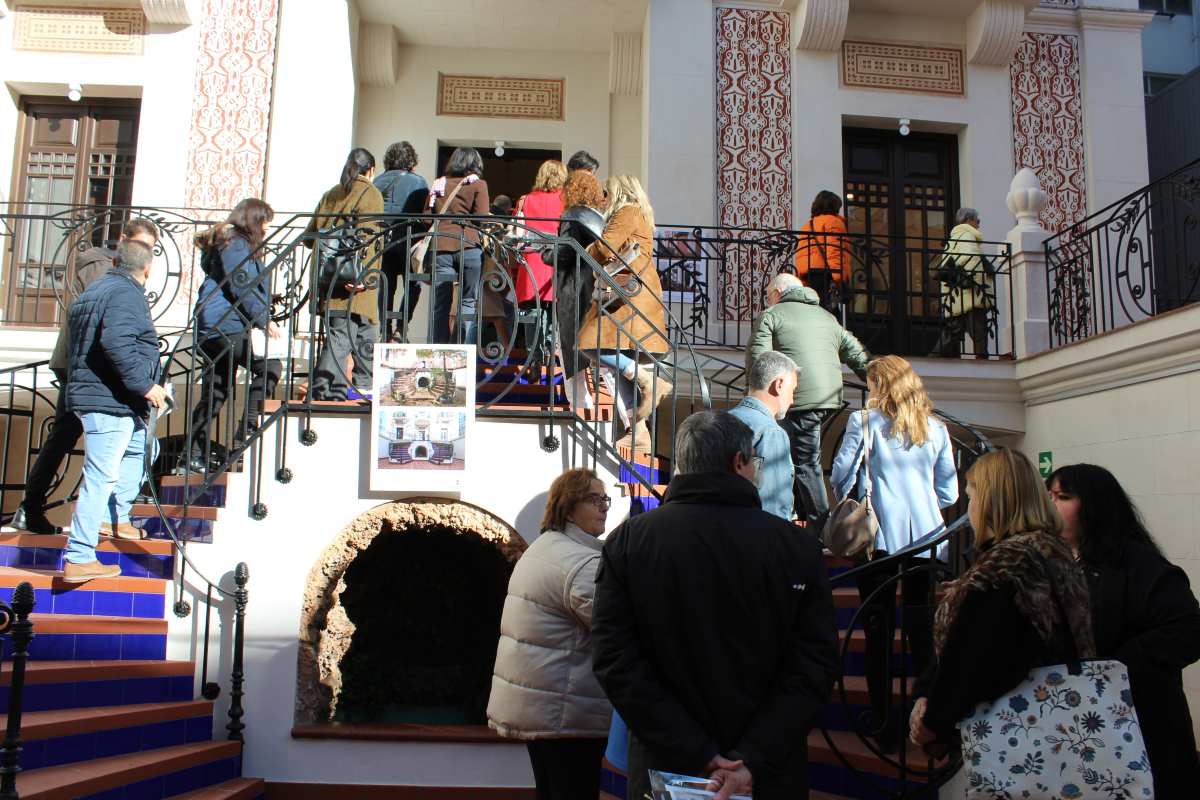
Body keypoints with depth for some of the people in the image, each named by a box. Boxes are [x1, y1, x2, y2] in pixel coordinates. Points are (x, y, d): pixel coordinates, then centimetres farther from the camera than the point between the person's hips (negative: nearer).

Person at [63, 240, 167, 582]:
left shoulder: (93, 292, 19)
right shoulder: (127, 294, -13)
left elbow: (72, 348, 25)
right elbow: (116, 343, -27)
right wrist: (143, 384, -23)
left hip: (88, 395, 11)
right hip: (110, 401, -11)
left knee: (139, 448, 27)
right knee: (101, 477, -9)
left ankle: (116, 518, 31)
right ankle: (79, 559, -8)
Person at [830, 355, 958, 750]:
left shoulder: (864, 421, -3)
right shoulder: (936, 429, 8)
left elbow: (841, 475, -5)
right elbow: (948, 492, 9)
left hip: (880, 537, -3)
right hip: (926, 537, 3)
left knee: (879, 632, 3)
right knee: (922, 630, 10)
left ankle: (885, 725, 7)